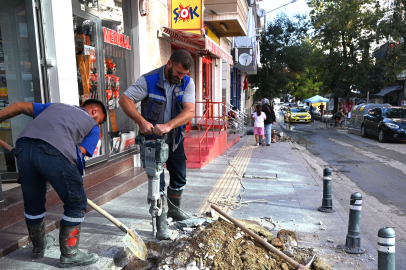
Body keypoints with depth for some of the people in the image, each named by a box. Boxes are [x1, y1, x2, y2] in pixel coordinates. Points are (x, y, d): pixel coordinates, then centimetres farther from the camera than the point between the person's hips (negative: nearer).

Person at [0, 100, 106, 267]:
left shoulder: (55, 106, 37)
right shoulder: (93, 127, 23)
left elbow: (19, 106, 30)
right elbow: (80, 153, 12)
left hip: (24, 146, 6)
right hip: (54, 152, -6)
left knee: (32, 202, 24)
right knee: (76, 203, 12)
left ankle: (39, 247, 45)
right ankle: (69, 255, 21)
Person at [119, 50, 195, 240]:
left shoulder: (187, 83, -9)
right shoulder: (149, 80, -17)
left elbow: (189, 111, -20)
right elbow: (125, 99, -16)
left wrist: (168, 125, -36)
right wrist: (142, 121, -30)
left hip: (175, 137, 4)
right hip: (152, 137, -4)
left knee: (179, 177, 15)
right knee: (157, 179, -4)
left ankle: (174, 210, 40)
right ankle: (161, 224, 9)